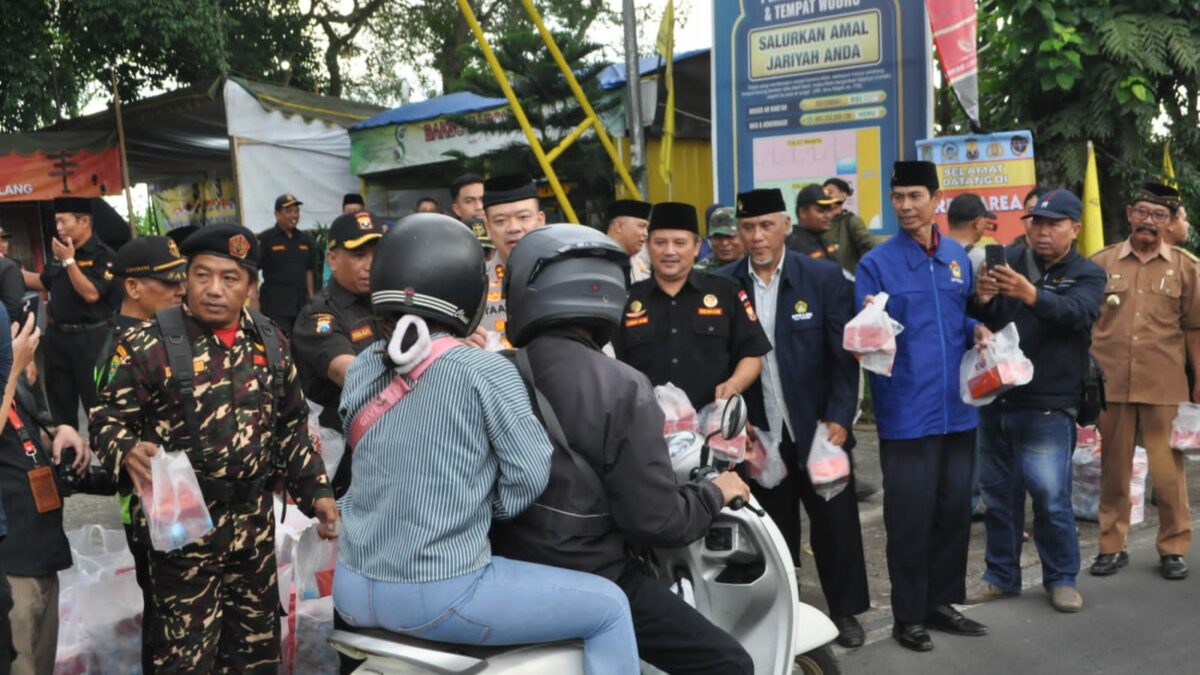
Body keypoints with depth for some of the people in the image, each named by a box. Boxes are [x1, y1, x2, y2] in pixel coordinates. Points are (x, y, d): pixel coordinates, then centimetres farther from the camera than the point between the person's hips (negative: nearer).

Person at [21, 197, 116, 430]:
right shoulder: (60, 251, 8)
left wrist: (69, 261, -19)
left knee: (96, 399, -1)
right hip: (57, 334, 8)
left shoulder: (102, 254, -13)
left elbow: (91, 294, -22)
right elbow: (42, 282, 23)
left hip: (89, 338, -7)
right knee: (60, 398, 16)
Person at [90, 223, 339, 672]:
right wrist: (129, 452, -30)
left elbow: (292, 425, 11)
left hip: (255, 521, 5)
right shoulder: (148, 345, -12)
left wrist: (315, 491, 4)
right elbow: (108, 420, -8)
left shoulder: (269, 341, 3)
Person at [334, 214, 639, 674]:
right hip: (440, 596, -6)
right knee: (610, 608, 8)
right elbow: (530, 476, -10)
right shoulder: (487, 372, -12)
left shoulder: (359, 369, 5)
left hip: (352, 591, 7)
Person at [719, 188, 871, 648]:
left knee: (836, 524, 11)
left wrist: (839, 419, -13)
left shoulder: (825, 277, -5)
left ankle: (845, 610, 30)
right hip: (759, 436, 1)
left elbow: (844, 355, -5)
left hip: (817, 430, 0)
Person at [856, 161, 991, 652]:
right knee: (910, 518, 3)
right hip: (907, 412, -5)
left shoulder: (957, 257, 8)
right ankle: (908, 615, 18)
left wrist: (978, 330, -1)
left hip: (957, 408, 5)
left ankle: (942, 602, 31)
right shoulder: (876, 263, -7)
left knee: (954, 511, 14)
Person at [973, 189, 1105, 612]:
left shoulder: (1087, 275, 0)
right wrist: (982, 301, -23)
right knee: (999, 493, 12)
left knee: (1051, 497, -1)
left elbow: (1076, 312, -22)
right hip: (995, 398, 3)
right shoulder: (1008, 261, 5)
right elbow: (984, 322, 1)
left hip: (1047, 406, -3)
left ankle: (1061, 578, 19)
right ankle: (1002, 575, 26)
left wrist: (1031, 295, -41)